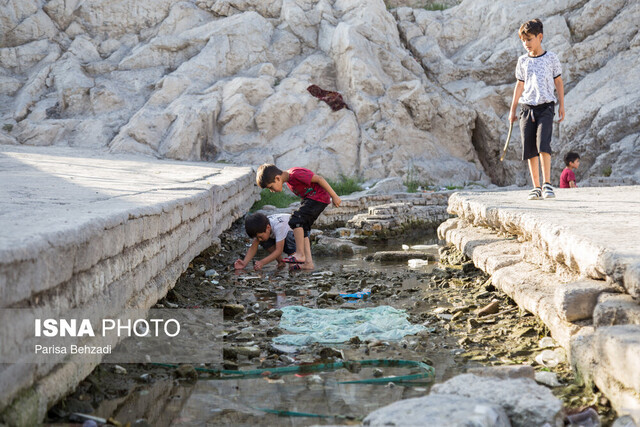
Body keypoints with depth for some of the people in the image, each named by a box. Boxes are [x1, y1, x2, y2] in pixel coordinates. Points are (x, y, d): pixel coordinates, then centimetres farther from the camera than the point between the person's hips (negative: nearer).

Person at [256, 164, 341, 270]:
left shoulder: (295, 174, -24)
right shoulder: (288, 179, 6)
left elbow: (319, 179, -22)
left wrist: (334, 196, -19)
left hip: (319, 198, -10)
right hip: (310, 199, 10)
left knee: (296, 220, -21)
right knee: (302, 229, 4)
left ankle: (300, 254, -17)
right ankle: (308, 263, 1)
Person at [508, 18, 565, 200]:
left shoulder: (551, 58, 3)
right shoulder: (523, 61, 10)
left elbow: (558, 83, 8)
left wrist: (561, 106, 4)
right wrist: (512, 110, 15)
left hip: (546, 106, -3)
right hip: (527, 107, 3)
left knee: (543, 143, -19)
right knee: (529, 148, 0)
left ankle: (547, 184, -13)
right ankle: (536, 187, 6)